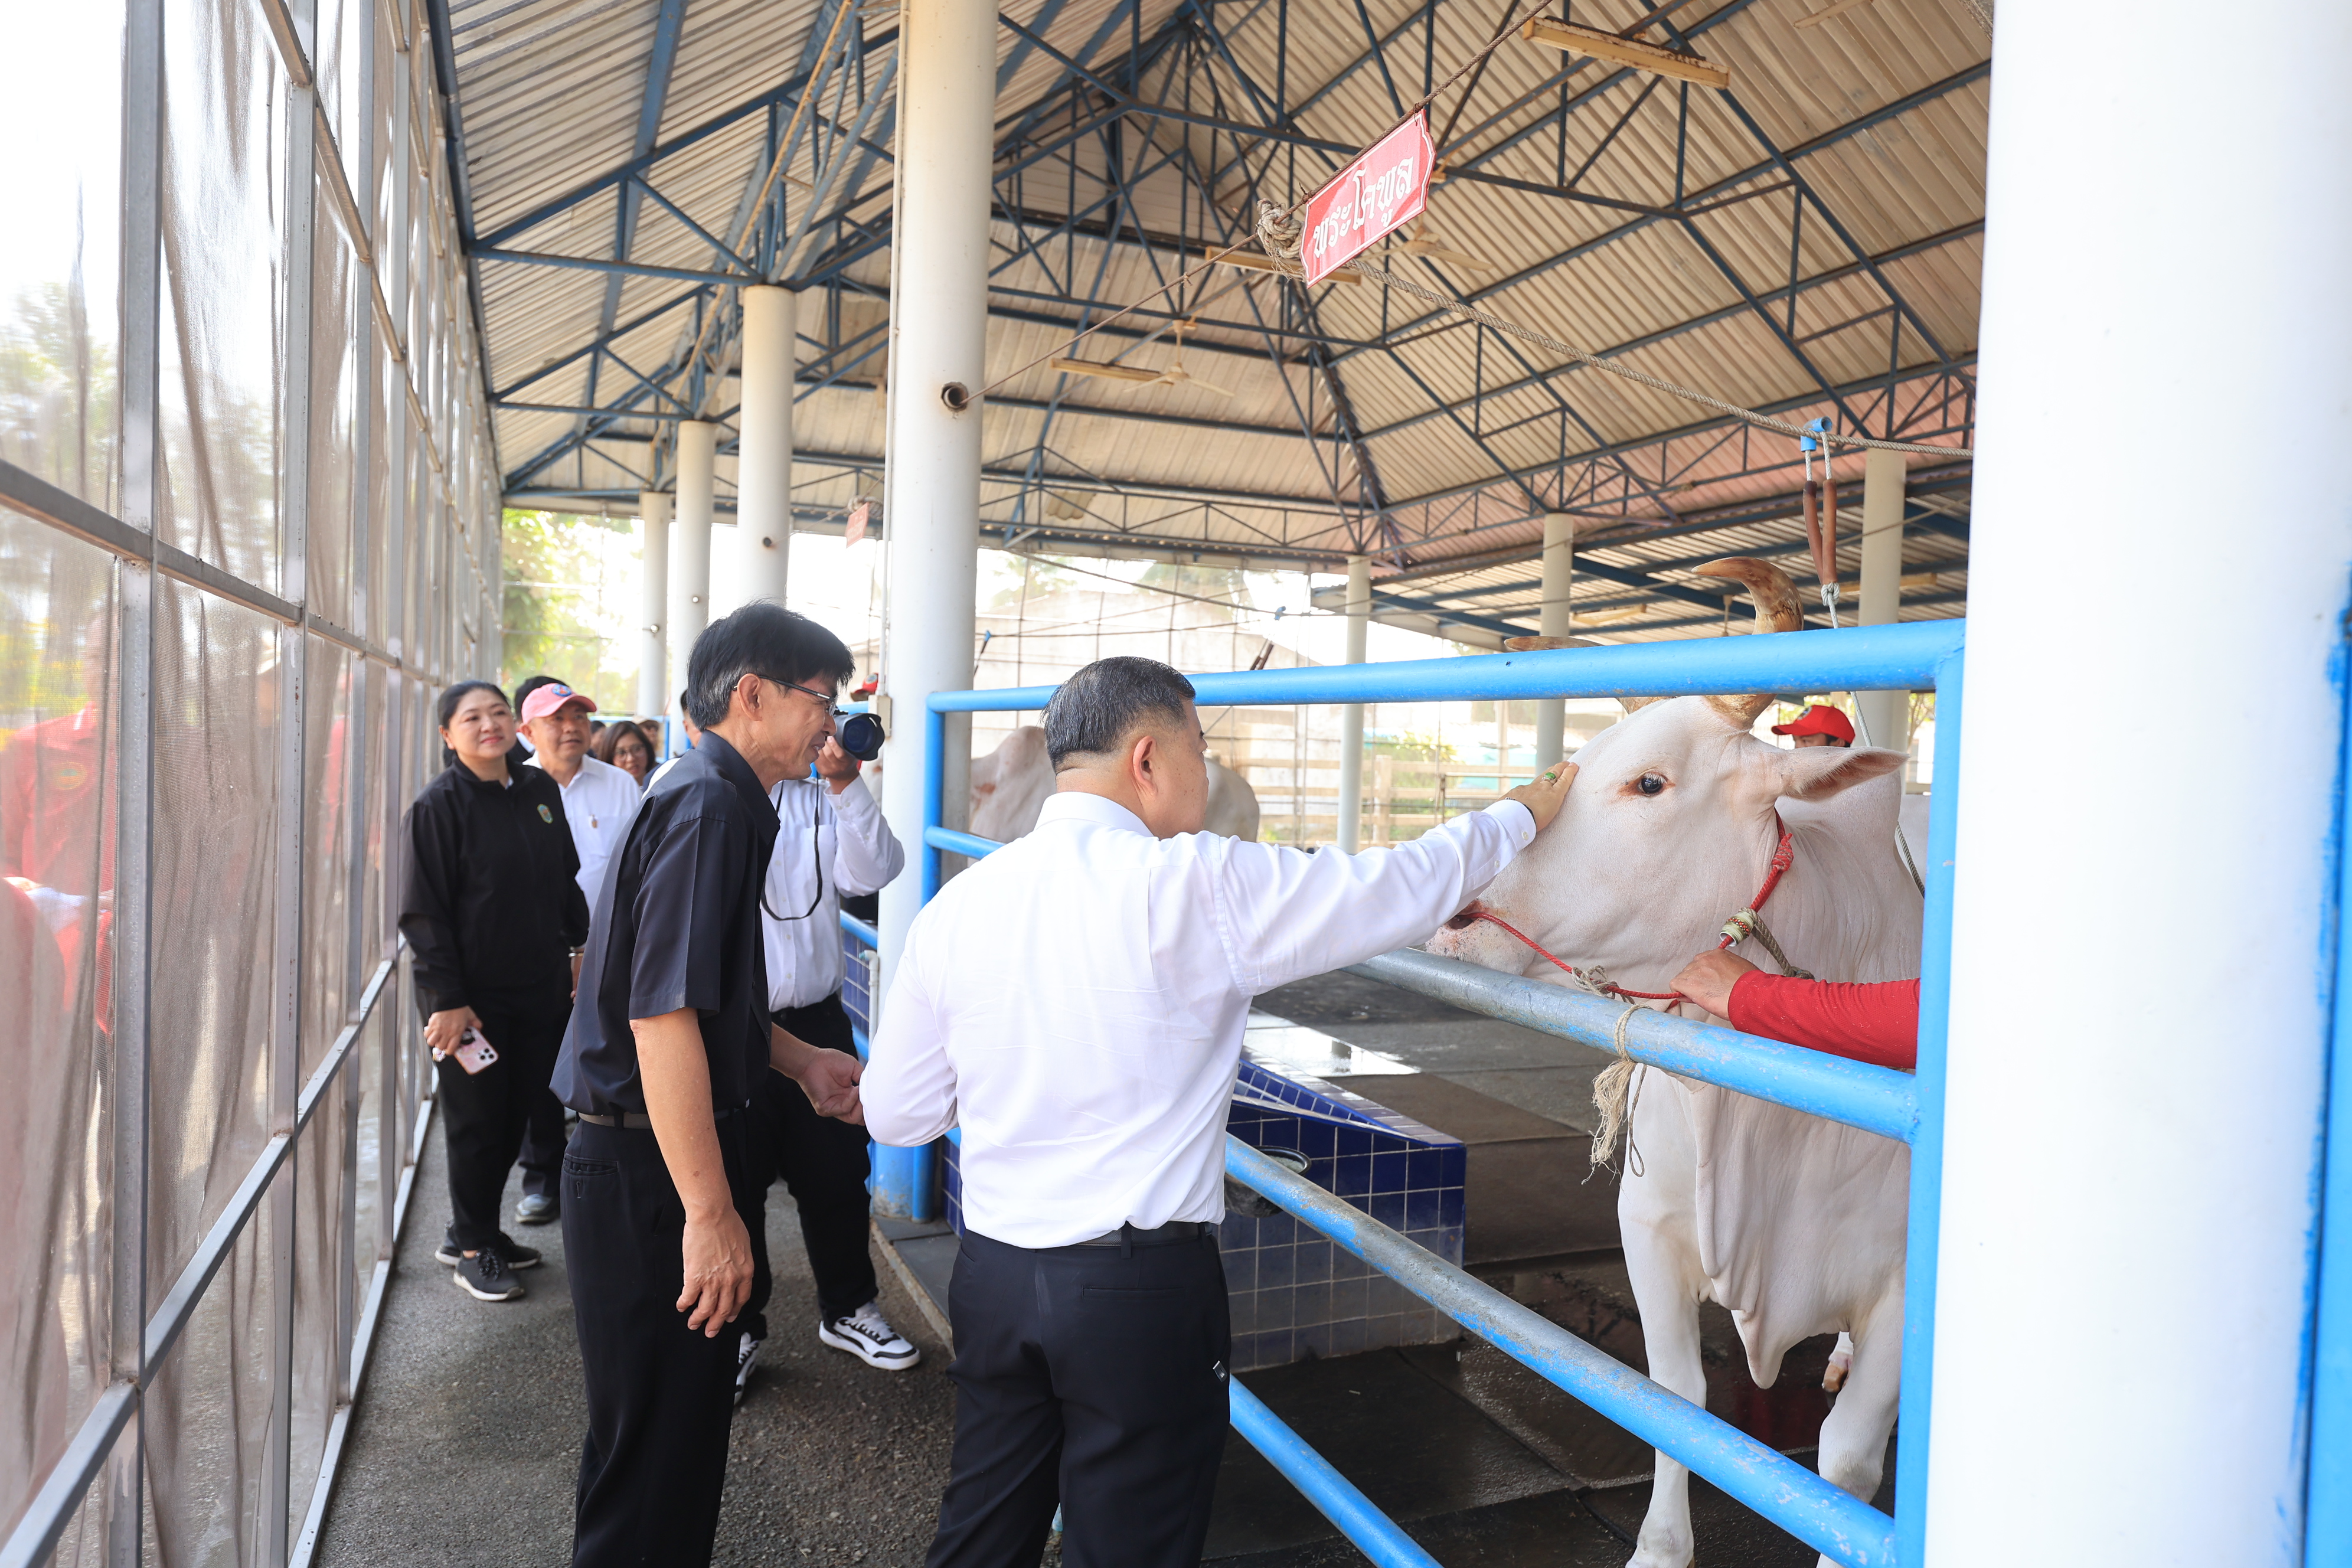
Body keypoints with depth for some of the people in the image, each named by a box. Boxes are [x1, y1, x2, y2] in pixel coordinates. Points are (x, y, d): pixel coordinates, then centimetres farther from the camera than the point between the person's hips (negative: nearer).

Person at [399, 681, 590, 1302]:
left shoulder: (540, 791, 7)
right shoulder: (439, 805, -10)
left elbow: (566, 882, 17)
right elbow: (424, 912, -12)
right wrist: (447, 999, -16)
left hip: (538, 988, 6)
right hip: (471, 994, -5)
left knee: (518, 1113, 13)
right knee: (477, 1121, 5)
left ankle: (473, 1232, 30)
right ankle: (474, 1249, 22)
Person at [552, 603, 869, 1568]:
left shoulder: (715, 799, 13)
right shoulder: (711, 806, -20)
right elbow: (662, 1017, -26)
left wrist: (800, 1062, 15)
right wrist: (710, 1213, -24)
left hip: (644, 1160, 10)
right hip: (649, 1171, -10)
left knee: (685, 1425, 22)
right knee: (657, 1444, 4)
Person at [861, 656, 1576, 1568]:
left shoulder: (956, 905, -2)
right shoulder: (1200, 887, -16)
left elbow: (893, 1114, 3)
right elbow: (1403, 887, -7)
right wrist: (1521, 815, 10)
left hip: (992, 1278, 5)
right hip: (1142, 1288, -5)